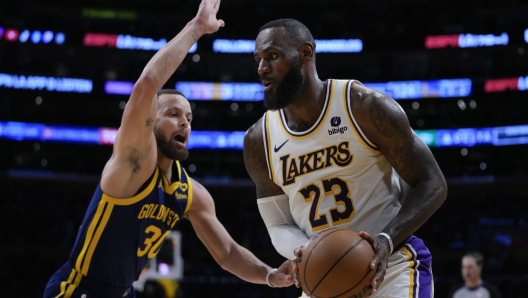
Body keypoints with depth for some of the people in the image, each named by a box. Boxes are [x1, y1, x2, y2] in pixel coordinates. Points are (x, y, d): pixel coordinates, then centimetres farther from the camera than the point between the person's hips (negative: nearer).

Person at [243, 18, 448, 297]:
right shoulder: (259, 141, 1)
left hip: (390, 267, -5)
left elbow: (432, 185, -10)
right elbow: (279, 225, 7)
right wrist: (302, 253, -18)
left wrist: (386, 241, -26)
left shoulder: (365, 107, -13)